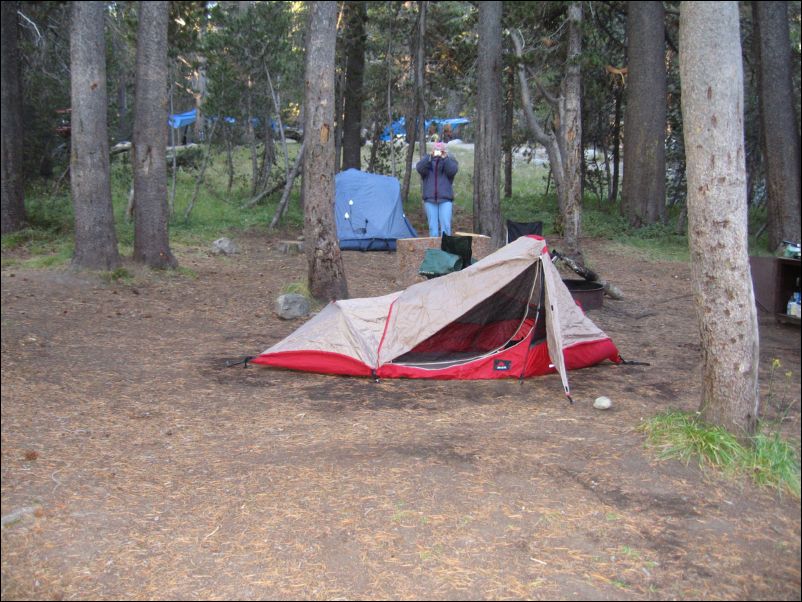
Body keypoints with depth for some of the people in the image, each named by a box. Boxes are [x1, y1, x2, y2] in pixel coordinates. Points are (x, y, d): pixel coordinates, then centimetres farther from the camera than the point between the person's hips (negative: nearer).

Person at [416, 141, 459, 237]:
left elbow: (452, 171, -13)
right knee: (433, 226, 1)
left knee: (445, 225, -9)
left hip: (445, 199, -1)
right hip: (430, 199, 1)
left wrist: (444, 157, -22)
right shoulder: (427, 161, 10)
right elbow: (419, 168, -12)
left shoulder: (450, 161, 9)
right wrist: (431, 156, -22)